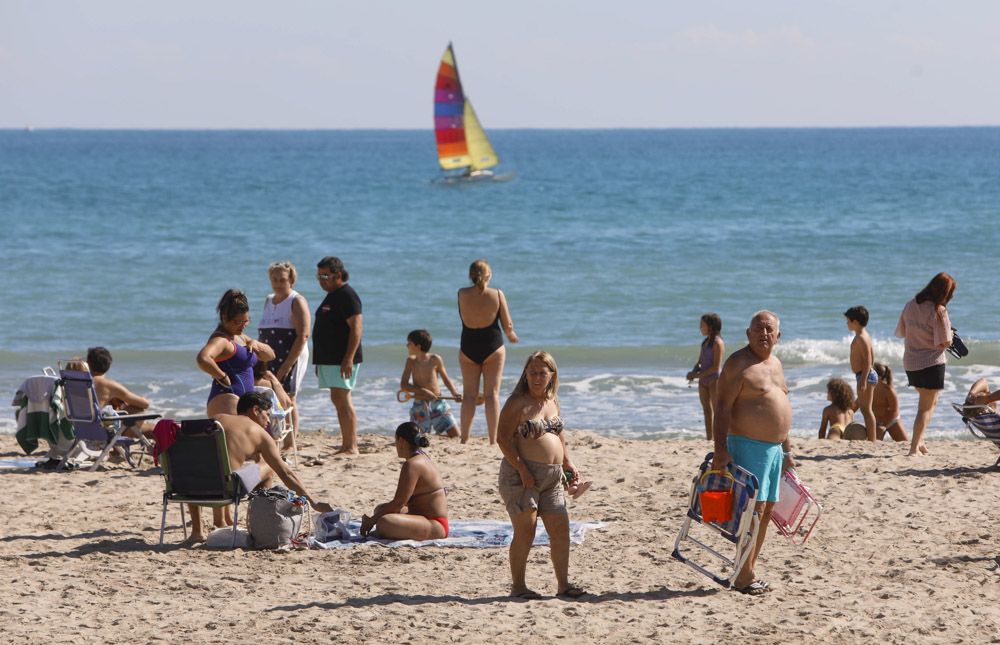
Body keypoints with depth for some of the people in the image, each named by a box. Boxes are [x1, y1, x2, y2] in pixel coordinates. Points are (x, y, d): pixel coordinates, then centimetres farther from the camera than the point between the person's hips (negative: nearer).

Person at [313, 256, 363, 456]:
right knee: (339, 401, 9)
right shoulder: (331, 296, 19)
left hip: (341, 360, -10)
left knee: (341, 399, -13)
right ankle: (347, 445, 12)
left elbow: (356, 329, -19)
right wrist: (320, 361, 23)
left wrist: (348, 358, -26)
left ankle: (351, 447, -14)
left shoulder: (347, 295, -12)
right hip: (329, 358, 10)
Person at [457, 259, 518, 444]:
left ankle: (464, 439, 4)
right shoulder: (497, 295, -10)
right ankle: (493, 440, 0)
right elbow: (507, 325, -5)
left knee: (469, 395, 8)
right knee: (492, 394, 3)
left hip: (468, 348, 1)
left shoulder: (462, 294, -8)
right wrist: (511, 335, 17)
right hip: (492, 347, -1)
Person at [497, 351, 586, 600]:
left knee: (560, 528, 5)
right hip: (521, 474, -7)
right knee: (525, 528, -7)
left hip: (552, 477, 7)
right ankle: (517, 586, 1)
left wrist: (568, 464, 16)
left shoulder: (553, 401, 14)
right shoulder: (517, 403, -8)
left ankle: (563, 583, 14)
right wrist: (522, 469, -20)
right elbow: (503, 438, -14)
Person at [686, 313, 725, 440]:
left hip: (714, 379, -8)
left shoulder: (717, 343, -13)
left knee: (717, 410, -5)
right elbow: (700, 362, 18)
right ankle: (708, 438, 15)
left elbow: (716, 367, -17)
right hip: (703, 380, 8)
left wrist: (698, 375, -16)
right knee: (706, 410, 11)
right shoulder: (705, 342, 13)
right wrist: (693, 372, -3)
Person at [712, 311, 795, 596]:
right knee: (752, 510, -12)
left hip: (773, 448, 9)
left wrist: (786, 450, 22)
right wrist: (721, 450, -23)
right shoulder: (738, 364, -10)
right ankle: (744, 577, -10)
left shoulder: (775, 364, 17)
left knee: (766, 511, 9)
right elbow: (723, 407, -15)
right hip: (748, 446, -9)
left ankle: (749, 573, 14)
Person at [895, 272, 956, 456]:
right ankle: (915, 447, -2)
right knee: (927, 407, 5)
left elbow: (900, 332, 11)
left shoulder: (911, 305, 2)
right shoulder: (938, 311, -18)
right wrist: (950, 335, 3)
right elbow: (944, 342, -18)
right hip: (932, 363, -6)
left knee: (929, 400, 26)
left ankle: (918, 440, 19)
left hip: (910, 364, 6)